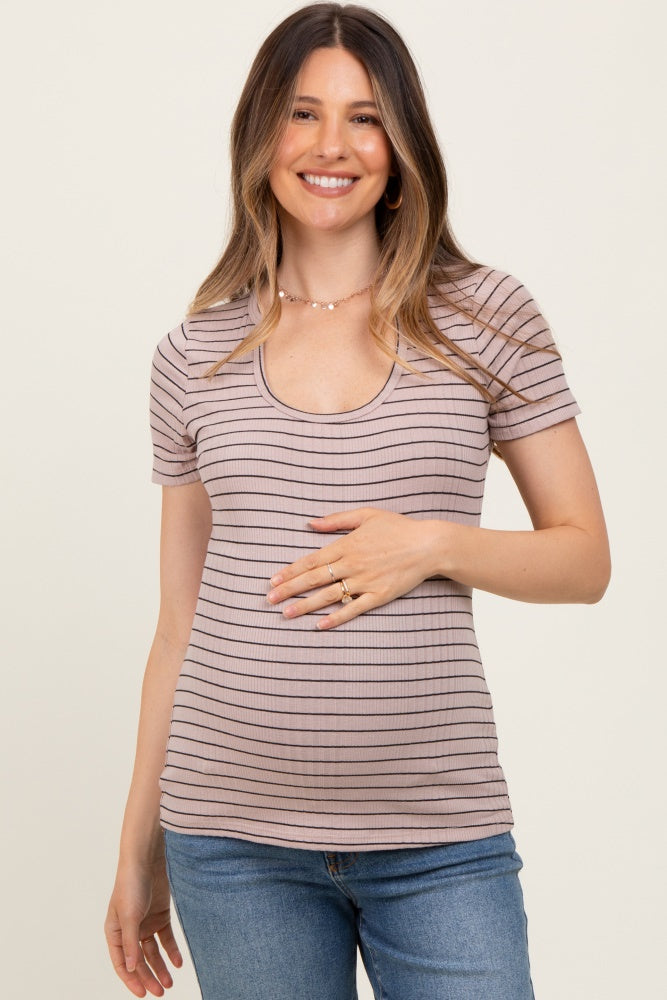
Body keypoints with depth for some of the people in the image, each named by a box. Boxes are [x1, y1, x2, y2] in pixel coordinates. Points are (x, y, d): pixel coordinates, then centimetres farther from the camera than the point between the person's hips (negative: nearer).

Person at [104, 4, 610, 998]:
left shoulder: (486, 316, 1)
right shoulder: (197, 353, 6)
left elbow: (585, 559, 5)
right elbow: (180, 621, 10)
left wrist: (433, 544, -13)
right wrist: (139, 849, 12)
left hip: (439, 841, -1)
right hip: (234, 838, 2)